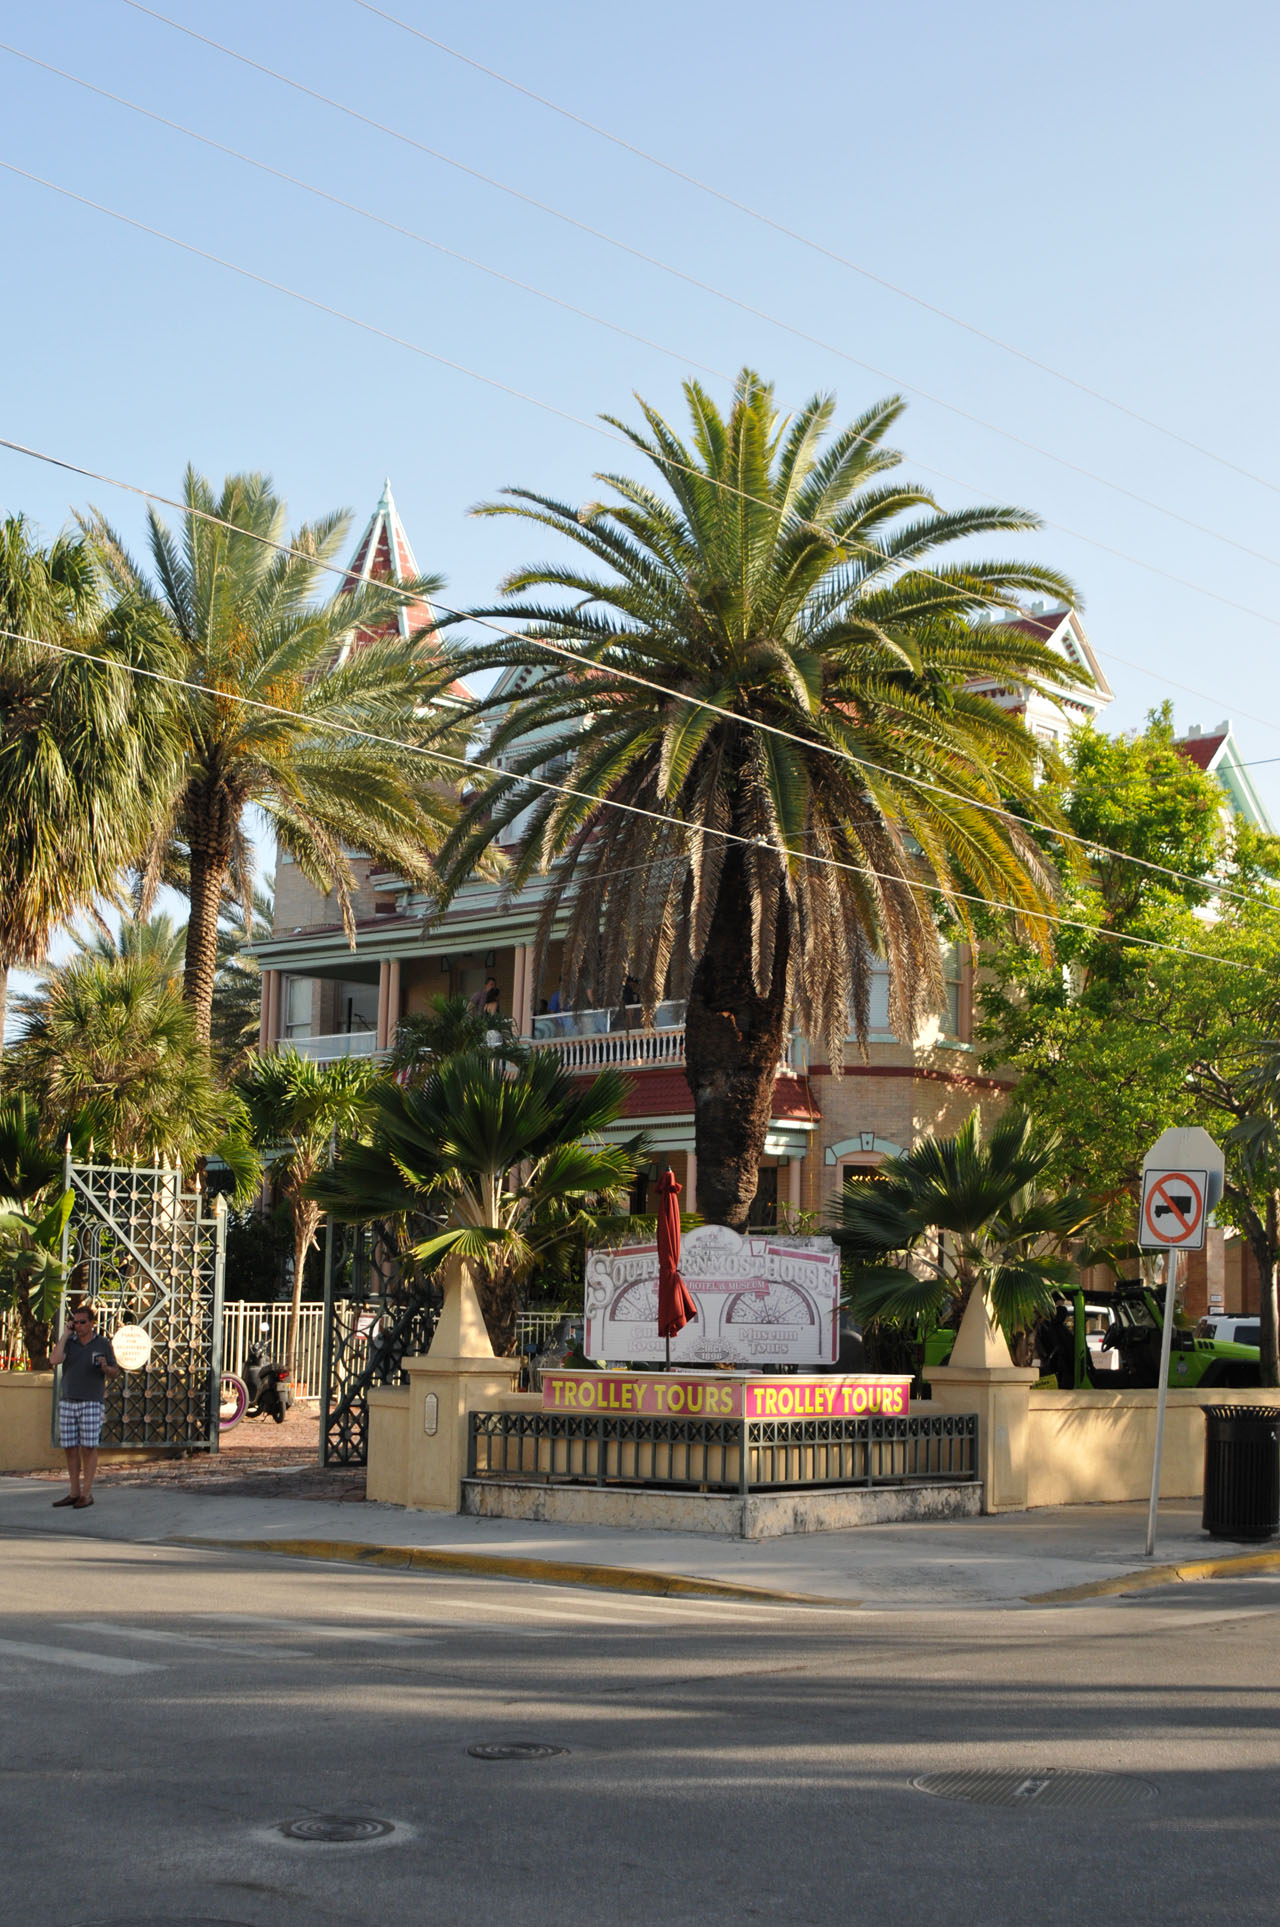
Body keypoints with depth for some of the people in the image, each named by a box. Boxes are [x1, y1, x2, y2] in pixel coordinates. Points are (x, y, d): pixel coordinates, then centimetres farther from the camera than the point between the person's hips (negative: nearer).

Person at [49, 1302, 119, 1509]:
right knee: (70, 1448, 4)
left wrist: (105, 1367, -13)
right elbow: (54, 1359, -12)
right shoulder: (68, 1342, 8)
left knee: (88, 1447, -4)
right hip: (67, 1402, 3)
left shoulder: (103, 1344, 4)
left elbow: (114, 1372, 9)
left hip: (91, 1403, -3)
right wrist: (66, 1334, -7)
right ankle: (74, 1493, 12)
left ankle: (87, 1493, -1)